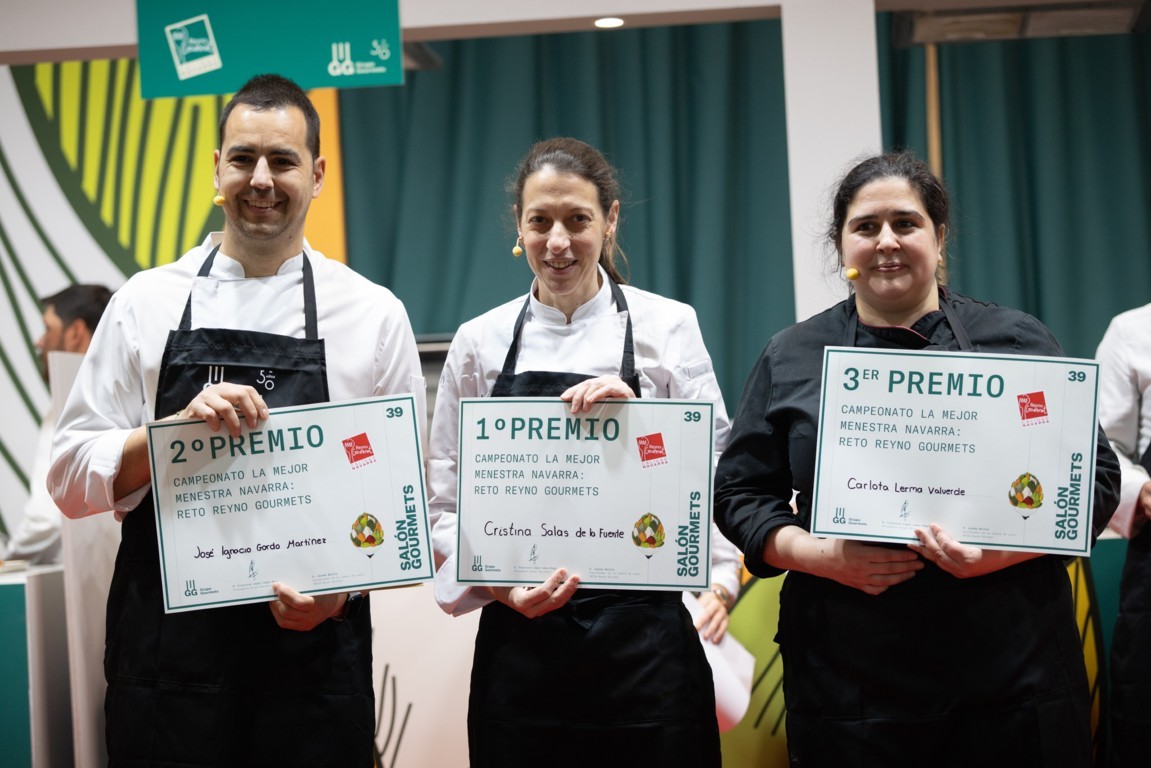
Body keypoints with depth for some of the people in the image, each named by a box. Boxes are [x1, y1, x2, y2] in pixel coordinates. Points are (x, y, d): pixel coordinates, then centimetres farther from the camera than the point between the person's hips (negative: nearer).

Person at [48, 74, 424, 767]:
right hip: (166, 650, 0)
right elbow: (72, 477, 2)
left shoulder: (375, 314, 4)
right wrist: (179, 427, -15)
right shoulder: (146, 304, 5)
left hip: (313, 646, 0)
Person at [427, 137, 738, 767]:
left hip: (644, 637, -1)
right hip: (520, 640, 1)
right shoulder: (480, 342, 5)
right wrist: (497, 583, -10)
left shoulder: (667, 326, 1)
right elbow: (445, 498, 7)